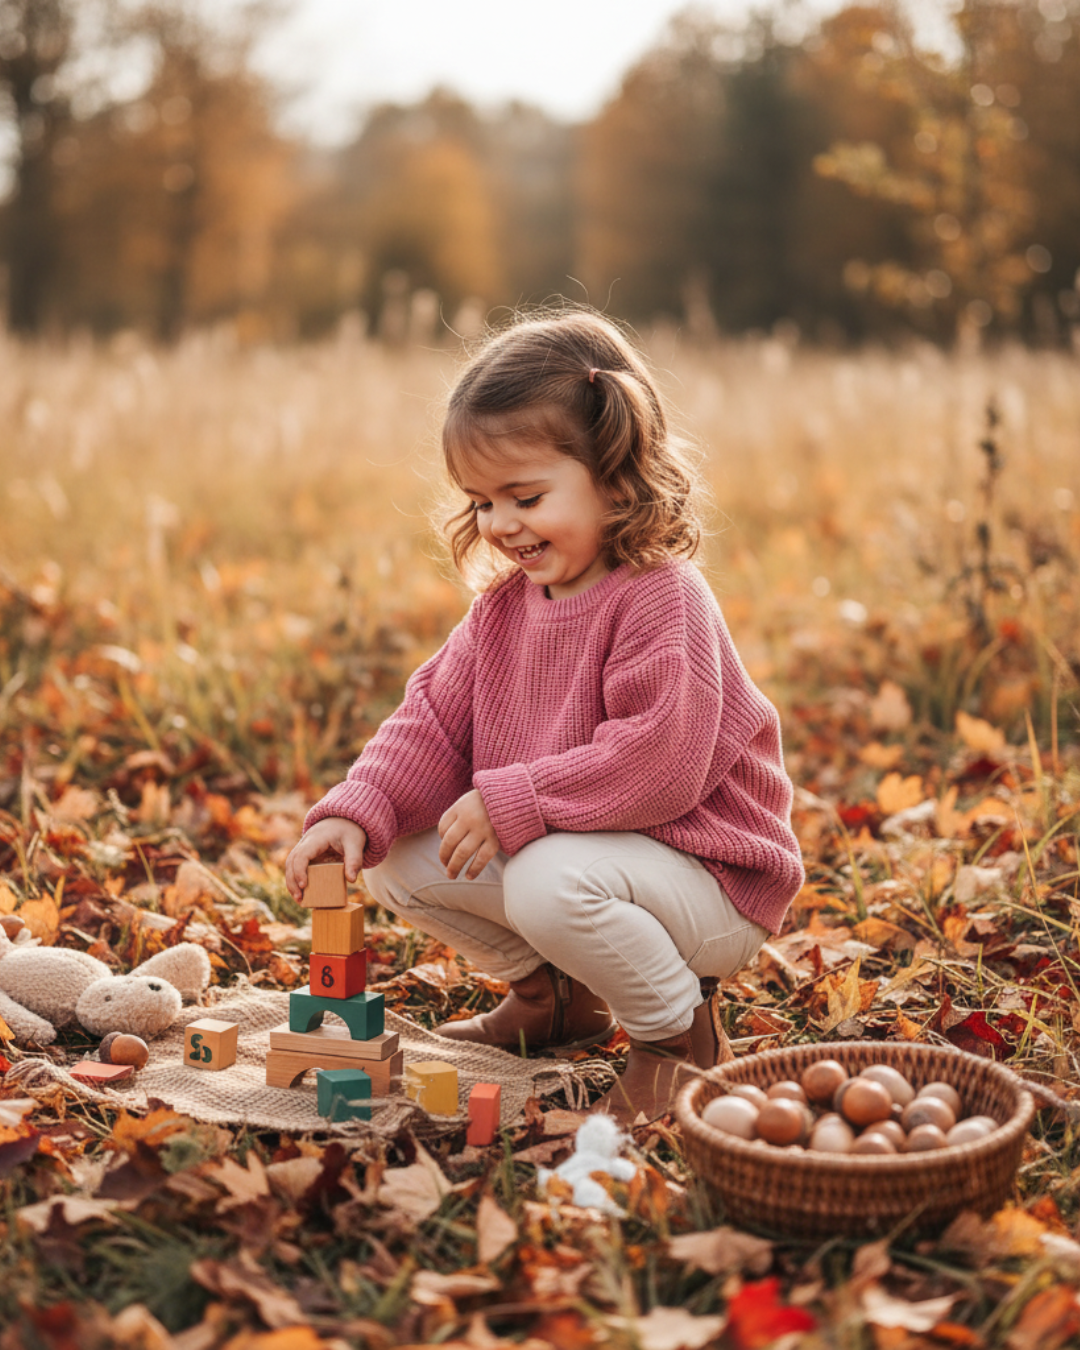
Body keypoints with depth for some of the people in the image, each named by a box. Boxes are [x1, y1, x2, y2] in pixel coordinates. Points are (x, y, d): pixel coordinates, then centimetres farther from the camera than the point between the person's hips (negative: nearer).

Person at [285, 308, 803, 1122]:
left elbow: (655, 765, -31)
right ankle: (553, 995, 21)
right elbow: (436, 719, 1)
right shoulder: (506, 604, 3)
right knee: (398, 859, 0)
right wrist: (356, 812, -16)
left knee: (550, 879, -37)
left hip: (704, 873, -8)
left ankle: (680, 1031, -7)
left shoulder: (662, 600, -23)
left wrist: (508, 803, -29)